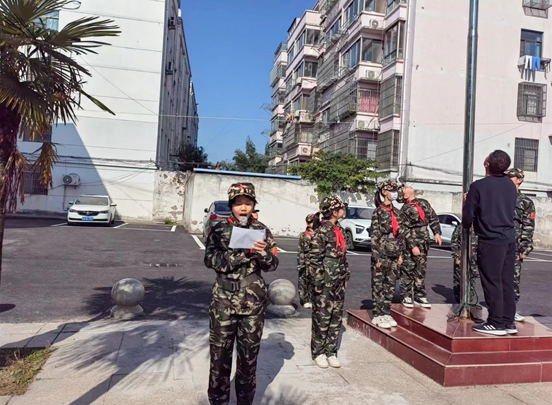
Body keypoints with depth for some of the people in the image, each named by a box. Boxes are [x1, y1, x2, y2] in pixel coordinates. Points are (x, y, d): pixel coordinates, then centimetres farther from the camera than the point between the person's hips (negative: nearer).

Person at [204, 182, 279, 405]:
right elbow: (211, 259, -13)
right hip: (224, 300, -1)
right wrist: (241, 253, -23)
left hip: (253, 302, 1)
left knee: (249, 354, 12)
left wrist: (263, 253, -19)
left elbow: (273, 264, 2)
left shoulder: (262, 230, 2)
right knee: (220, 352, 8)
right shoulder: (219, 229, -1)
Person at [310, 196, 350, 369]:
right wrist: (318, 282, -16)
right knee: (322, 319, 2)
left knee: (336, 318, 12)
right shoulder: (322, 231, -14)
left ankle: (331, 352, 22)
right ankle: (318, 353, 16)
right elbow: (315, 259, -15)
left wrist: (346, 276, 15)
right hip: (325, 283, -8)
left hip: (339, 283, 8)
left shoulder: (339, 230, 11)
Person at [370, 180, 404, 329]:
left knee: (390, 286, 10)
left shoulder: (396, 212, 11)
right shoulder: (378, 212, -9)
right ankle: (378, 316, 11)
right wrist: (377, 258, -14)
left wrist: (400, 254, 11)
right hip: (381, 254, -6)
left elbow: (401, 235, 14)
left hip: (393, 255, 6)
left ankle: (386, 314, 21)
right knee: (378, 286, 2)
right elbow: (374, 236, -12)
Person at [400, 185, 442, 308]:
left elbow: (433, 218, 15)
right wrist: (413, 246, -16)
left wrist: (437, 233, 4)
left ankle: (420, 296, 20)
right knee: (407, 269, -2)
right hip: (411, 244, -5)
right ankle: (406, 296, 7)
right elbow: (406, 231, -11)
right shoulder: (404, 210, -6)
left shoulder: (424, 203, 11)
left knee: (421, 270, 11)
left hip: (424, 243, 6)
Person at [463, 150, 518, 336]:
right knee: (506, 282, 11)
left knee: (492, 282, 1)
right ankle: (509, 322, 17)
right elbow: (510, 210, 18)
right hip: (510, 240, 7)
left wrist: (467, 226, 12)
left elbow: (468, 215, -8)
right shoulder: (511, 186, 8)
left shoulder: (478, 186, -12)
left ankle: (496, 323, 6)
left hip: (490, 241, -6)